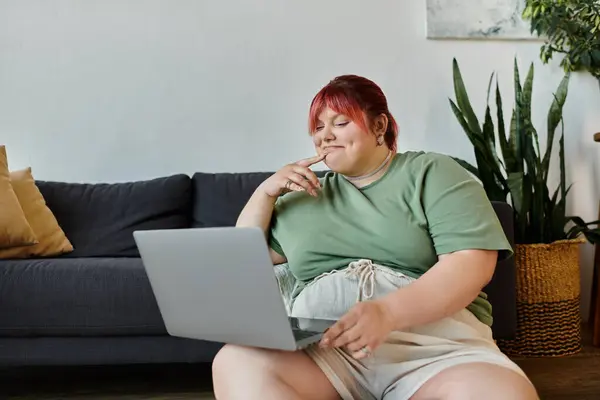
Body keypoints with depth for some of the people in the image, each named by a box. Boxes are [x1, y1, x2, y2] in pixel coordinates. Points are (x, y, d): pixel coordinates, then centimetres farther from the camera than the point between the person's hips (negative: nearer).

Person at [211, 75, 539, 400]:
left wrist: (387, 312, -22)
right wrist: (266, 191, 10)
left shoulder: (431, 173, 9)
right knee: (234, 363, -28)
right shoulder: (307, 194, 23)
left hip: (432, 334, -3)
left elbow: (472, 263, -7)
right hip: (320, 343, 4)